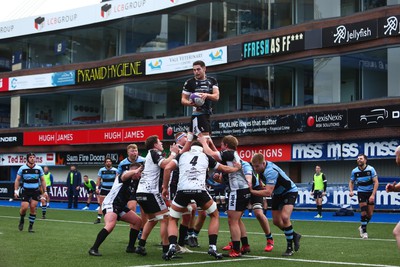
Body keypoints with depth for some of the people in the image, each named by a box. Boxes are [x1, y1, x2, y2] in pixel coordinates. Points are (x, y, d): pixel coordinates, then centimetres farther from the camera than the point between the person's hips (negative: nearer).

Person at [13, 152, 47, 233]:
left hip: (35, 191, 1)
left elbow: (42, 180, 10)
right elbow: (17, 180, 3)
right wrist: (16, 191, -6)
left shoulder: (39, 168, 3)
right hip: (25, 191, -1)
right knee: (24, 207, -12)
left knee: (33, 208, -5)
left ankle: (31, 226, 6)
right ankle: (22, 220, 18)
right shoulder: (22, 168, -1)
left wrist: (45, 191, 4)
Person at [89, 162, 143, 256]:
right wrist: (135, 171, -49)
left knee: (138, 221, 12)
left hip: (120, 206, 10)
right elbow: (124, 176, -31)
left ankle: (130, 247, 18)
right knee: (110, 225, -32)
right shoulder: (126, 173, -5)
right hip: (110, 204, -10)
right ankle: (94, 249, -30)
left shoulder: (133, 182, 21)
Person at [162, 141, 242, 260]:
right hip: (199, 190, 0)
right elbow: (224, 168, 36)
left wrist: (165, 187, 14)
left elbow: (167, 168, 7)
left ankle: (172, 246, -3)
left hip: (182, 190, 0)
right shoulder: (206, 157, 24)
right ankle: (212, 247, 14)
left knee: (172, 219, 20)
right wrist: (236, 168, 56)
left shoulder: (182, 155, 23)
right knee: (215, 215, 25)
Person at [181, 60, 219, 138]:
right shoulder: (189, 82, 1)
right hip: (198, 113, -5)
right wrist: (190, 103, -19)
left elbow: (216, 96, -2)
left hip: (207, 114, 5)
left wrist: (206, 95, -23)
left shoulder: (212, 81, 9)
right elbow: (183, 99, 4)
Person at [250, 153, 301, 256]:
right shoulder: (262, 167, -9)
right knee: (276, 221, 6)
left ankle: (290, 248, -16)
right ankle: (294, 235, 31)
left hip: (290, 192, -9)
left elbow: (268, 192, -43)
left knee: (284, 217, -28)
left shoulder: (270, 171, -36)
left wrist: (252, 191, -41)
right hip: (277, 193, 9)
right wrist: (264, 186, -3)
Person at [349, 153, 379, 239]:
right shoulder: (354, 171, -6)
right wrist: (351, 191, -11)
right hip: (361, 192, 0)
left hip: (370, 192, 0)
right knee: (364, 212, -13)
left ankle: (362, 227, 27)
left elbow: (376, 182, -15)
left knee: (370, 214, 2)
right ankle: (364, 231, -1)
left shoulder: (371, 169, -14)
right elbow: (351, 182, 9)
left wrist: (373, 195, -23)